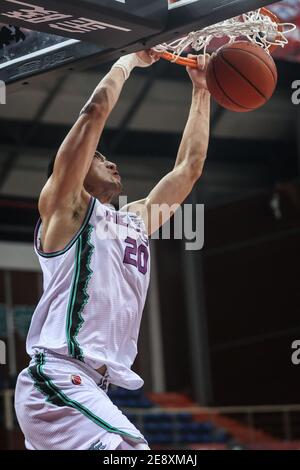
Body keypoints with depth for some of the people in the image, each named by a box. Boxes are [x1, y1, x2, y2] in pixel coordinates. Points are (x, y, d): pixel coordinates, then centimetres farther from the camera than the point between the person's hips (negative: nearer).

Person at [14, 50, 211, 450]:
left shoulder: (138, 219, 25)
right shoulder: (64, 205, 3)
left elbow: (189, 168, 32)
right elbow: (95, 111, -3)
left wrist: (201, 91, 33)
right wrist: (130, 60, 11)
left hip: (89, 387, 9)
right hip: (59, 379, -9)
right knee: (130, 449, -26)